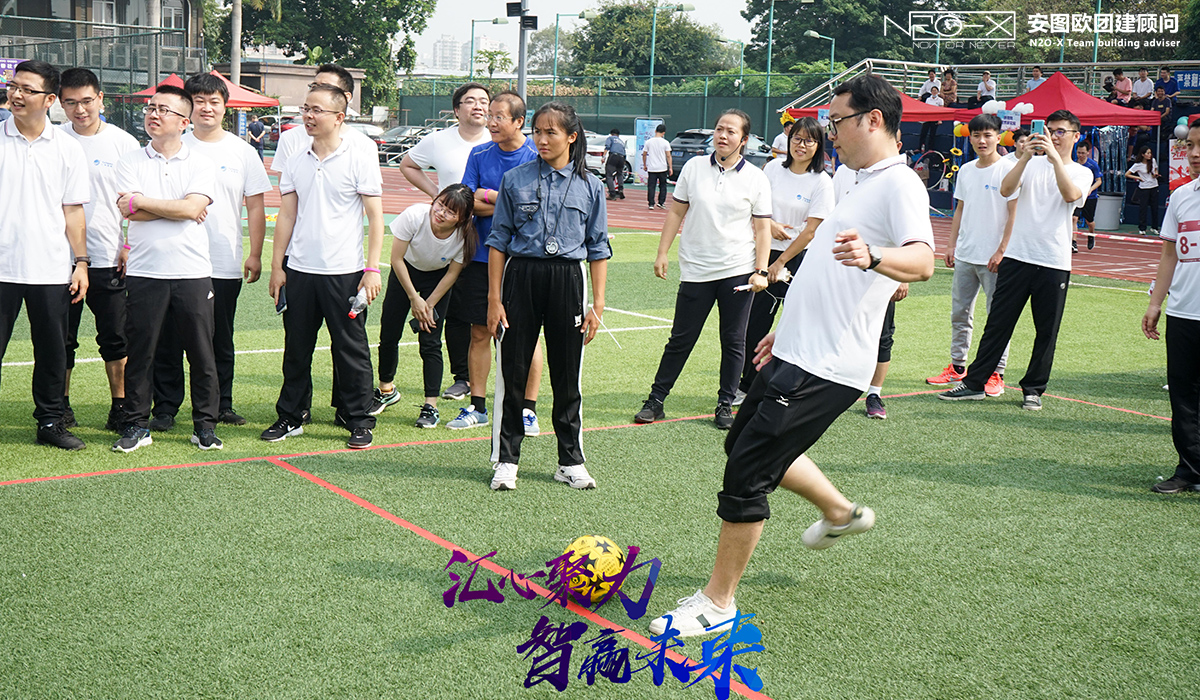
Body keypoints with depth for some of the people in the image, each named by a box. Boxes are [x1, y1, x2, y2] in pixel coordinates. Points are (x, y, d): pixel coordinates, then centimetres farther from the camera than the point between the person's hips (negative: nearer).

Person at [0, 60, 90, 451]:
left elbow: (73, 211, 8)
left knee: (53, 352, 8)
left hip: (51, 269, 1)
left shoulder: (67, 148, 5)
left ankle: (50, 421, 20)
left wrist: (81, 261, 3)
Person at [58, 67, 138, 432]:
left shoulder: (124, 143, 1)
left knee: (115, 340, 4)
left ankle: (120, 408, 13)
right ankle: (61, 406, 20)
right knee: (61, 338, 7)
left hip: (109, 258, -1)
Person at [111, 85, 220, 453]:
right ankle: (136, 425, 16)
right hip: (144, 271, 1)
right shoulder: (130, 161, 7)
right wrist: (178, 208, -5)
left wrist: (139, 202, -6)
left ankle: (205, 425, 14)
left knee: (201, 353, 3)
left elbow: (192, 208, -12)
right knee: (140, 352, 5)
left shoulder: (201, 163, 4)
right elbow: (131, 213, -7)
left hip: (193, 271, -1)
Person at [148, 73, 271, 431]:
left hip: (226, 264, 1)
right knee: (170, 338, 2)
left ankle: (221, 405, 21)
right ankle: (165, 408, 11)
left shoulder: (242, 151, 6)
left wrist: (255, 255, 1)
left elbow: (255, 206, 6)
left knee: (221, 340, 10)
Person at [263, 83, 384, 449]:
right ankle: (290, 416, 22)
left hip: (344, 271, -4)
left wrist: (372, 269, -11)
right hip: (299, 270, 4)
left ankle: (358, 421, 12)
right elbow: (286, 216, 13)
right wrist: (276, 266, 9)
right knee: (296, 347, 11)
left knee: (351, 349, 2)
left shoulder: (361, 159, -4)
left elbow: (375, 217, -5)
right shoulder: (296, 162, 9)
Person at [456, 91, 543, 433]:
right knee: (480, 333, 7)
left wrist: (490, 197, -9)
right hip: (482, 255, 3)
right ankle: (477, 406, 17)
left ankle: (529, 409, 11)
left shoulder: (536, 157, -4)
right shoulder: (479, 155, 8)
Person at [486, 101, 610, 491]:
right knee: (512, 371, 2)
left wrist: (598, 305, 1)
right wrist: (494, 298, -2)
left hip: (567, 279, 1)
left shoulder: (589, 186, 4)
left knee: (568, 375, 7)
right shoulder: (515, 180, 2)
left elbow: (598, 249, 7)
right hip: (521, 276, 0)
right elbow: (498, 240, 4)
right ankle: (506, 460, 14)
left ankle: (571, 461, 19)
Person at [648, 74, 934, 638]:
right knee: (743, 443, 24)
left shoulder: (900, 184, -13)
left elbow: (922, 262, -30)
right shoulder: (862, 184, 19)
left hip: (825, 370, -11)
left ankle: (718, 601, 7)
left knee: (745, 475, -8)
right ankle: (841, 512, 42)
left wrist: (872, 255, -50)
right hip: (798, 354, 11)